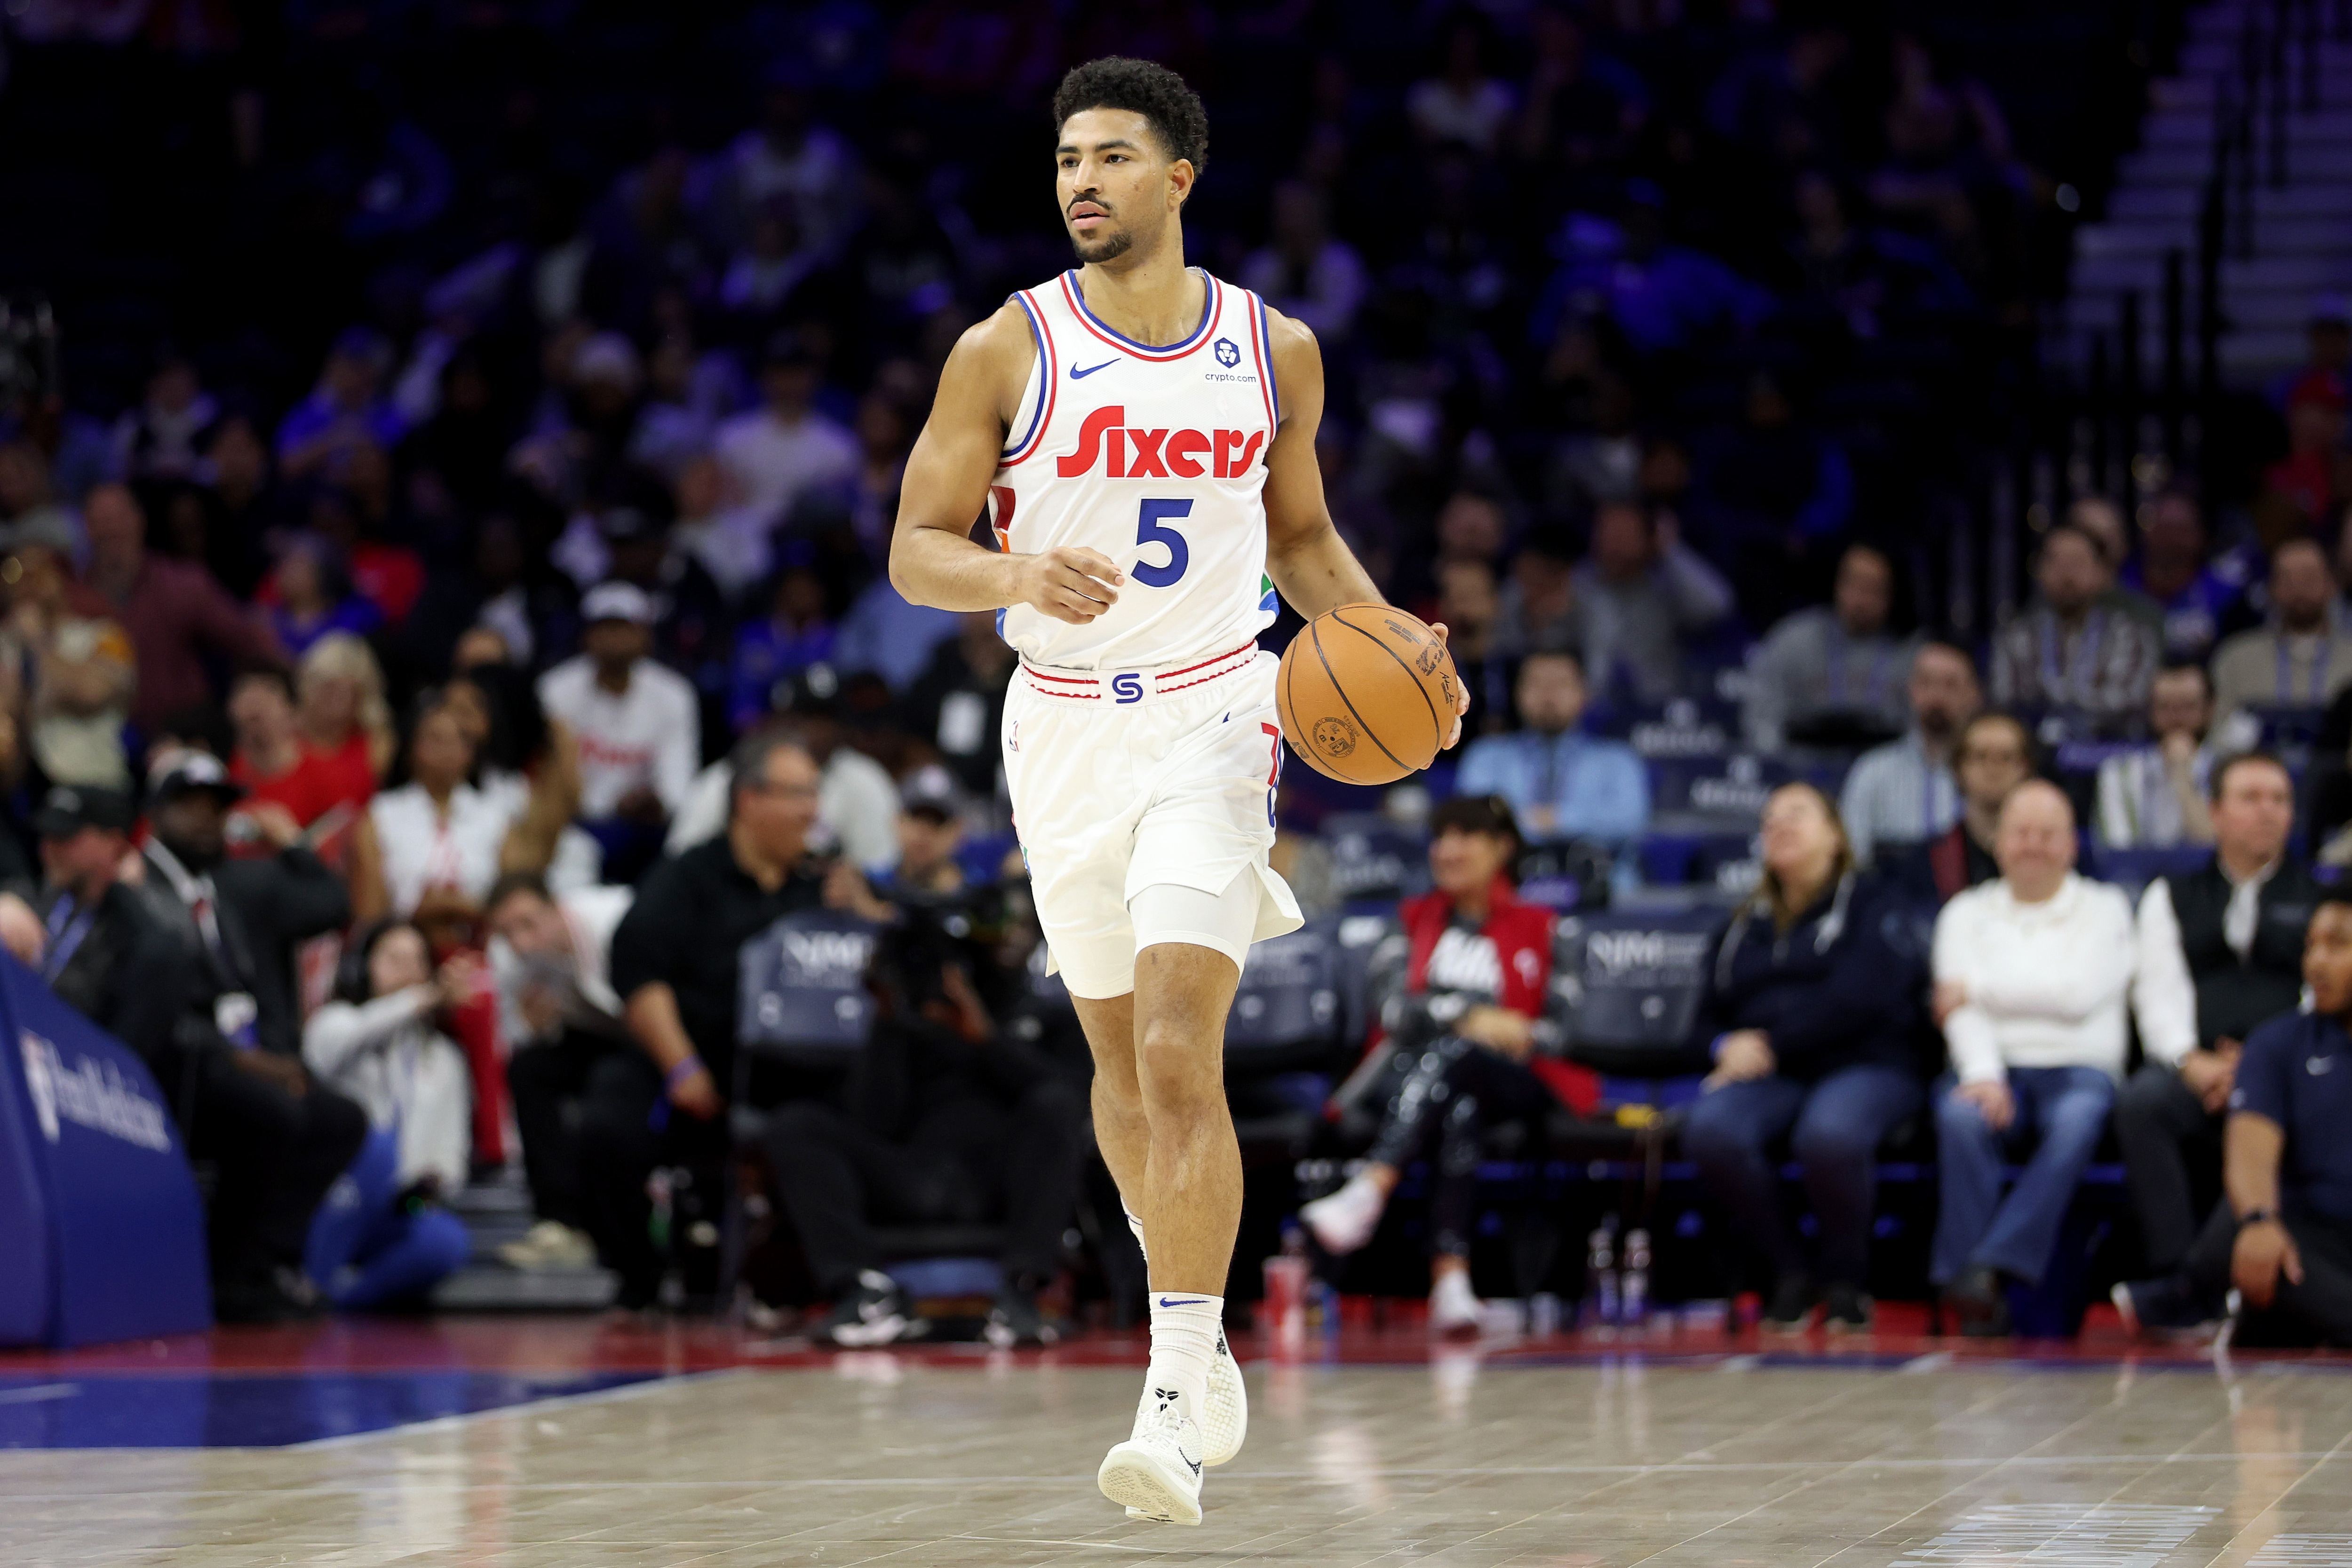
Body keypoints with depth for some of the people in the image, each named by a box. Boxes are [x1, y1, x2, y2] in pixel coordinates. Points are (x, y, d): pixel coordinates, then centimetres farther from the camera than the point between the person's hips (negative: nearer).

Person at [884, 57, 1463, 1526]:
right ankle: (1196, 1320, 37)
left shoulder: (1276, 352, 1)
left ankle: (1174, 1408, -17)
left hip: (1212, 717, -2)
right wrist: (1021, 576, -24)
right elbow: (916, 548, -4)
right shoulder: (1008, 350, -4)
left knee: (1180, 1058, -16)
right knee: (1122, 1055, 14)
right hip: (1065, 727, 2)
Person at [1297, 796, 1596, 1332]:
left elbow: (1560, 1029, 7)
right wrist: (1468, 1018, -13)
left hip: (1510, 1082, -1)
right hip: (1409, 1077, 1)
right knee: (1461, 1113, -37)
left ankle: (1367, 1194, -58)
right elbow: (1389, 1003, 3)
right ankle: (1451, 1279, -55)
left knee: (1450, 1057, -37)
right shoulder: (1414, 920, 22)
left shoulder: (1538, 930, 17)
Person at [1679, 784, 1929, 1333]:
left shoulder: (1872, 905, 9)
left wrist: (1771, 1044, -12)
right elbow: (1711, 1013, 25)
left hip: (1863, 1066, -4)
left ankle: (1846, 1277, -13)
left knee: (1829, 1134, -41)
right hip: (1772, 1079, 4)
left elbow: (1856, 999, -7)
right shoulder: (1746, 926, 26)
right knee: (1710, 1132, -32)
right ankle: (1790, 1271, -12)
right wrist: (1728, 1047, 0)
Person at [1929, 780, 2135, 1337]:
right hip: (1993, 1067, 1)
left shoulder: (2104, 909, 14)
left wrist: (1978, 989, 1)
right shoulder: (1967, 912, 19)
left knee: (2077, 1120, -37)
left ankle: (1991, 1265, -46)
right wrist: (1982, 1075, -17)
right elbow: (1962, 1010, 3)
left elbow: (2077, 994, -3)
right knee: (1961, 1116, -35)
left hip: (2077, 1069, -1)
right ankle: (1977, 1292, -40)